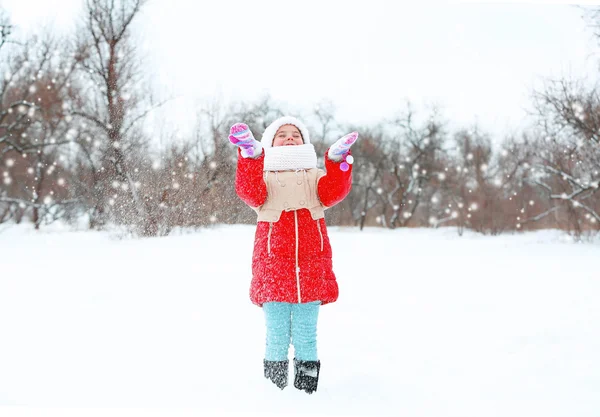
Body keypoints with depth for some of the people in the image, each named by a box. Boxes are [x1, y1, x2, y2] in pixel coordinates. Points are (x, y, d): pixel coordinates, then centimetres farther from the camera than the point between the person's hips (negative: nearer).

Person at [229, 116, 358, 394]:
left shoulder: (316, 177, 18)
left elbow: (334, 193, -4)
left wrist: (339, 161, -20)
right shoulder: (263, 177, 13)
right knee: (277, 337, 0)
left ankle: (307, 388, 12)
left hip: (311, 270, 1)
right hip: (273, 269, -1)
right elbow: (250, 193, -11)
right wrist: (250, 155, -24)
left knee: (306, 336, 3)